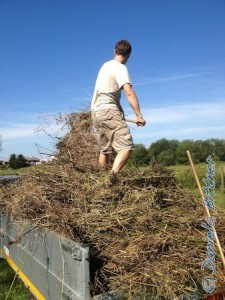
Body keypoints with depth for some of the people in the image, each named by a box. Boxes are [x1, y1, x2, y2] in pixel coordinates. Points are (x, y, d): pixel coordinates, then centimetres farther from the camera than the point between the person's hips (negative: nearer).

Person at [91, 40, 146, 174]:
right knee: (127, 147, -16)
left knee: (104, 150, 16)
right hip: (109, 111, -9)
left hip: (96, 112, 9)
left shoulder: (106, 65, 17)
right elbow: (129, 92, -22)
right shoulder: (120, 68, -8)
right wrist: (139, 115, -25)